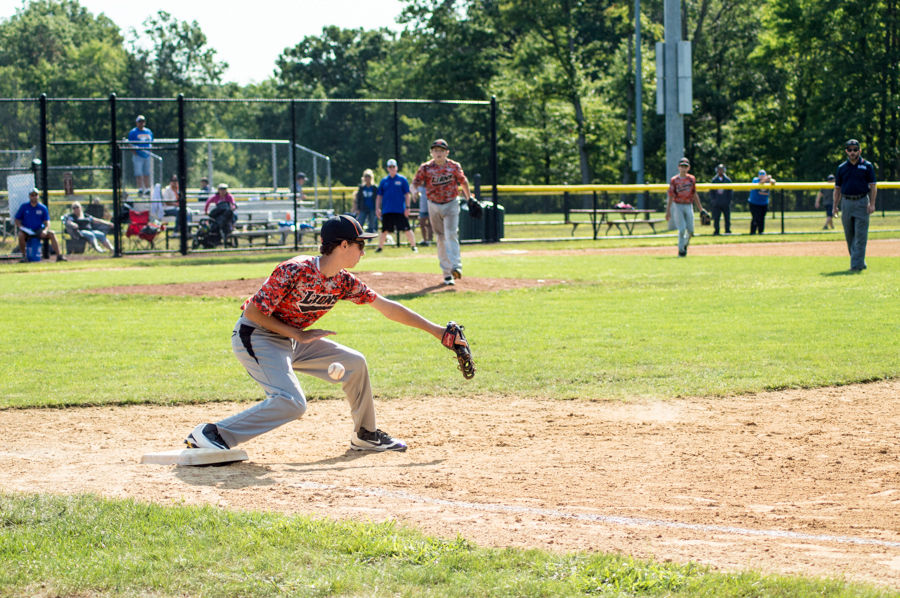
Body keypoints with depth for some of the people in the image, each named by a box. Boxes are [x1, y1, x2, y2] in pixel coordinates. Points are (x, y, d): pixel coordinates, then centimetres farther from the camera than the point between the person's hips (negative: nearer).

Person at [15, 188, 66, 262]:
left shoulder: (43, 208, 4)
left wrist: (45, 231, -21)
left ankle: (59, 255, -26)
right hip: (27, 232, -1)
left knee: (52, 234, -23)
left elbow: (47, 223, 0)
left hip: (39, 231, 1)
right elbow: (17, 220, 7)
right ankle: (23, 255, -20)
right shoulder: (23, 207, 4)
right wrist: (21, 227, -14)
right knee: (21, 235, -34)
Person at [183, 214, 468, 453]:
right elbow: (253, 311, -23)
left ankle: (365, 434, 23)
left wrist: (434, 329, 4)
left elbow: (387, 307, 4)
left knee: (354, 363, 6)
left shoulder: (343, 282, -3)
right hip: (255, 336, -8)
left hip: (291, 338, 8)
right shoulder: (295, 271, -27)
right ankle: (213, 434, -23)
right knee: (291, 403, -26)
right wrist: (297, 334, -21)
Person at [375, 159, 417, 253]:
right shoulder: (384, 181, 11)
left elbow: (407, 194, 2)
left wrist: (407, 207, -5)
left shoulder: (402, 179, 4)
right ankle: (380, 247, 14)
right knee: (384, 230, 3)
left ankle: (413, 246, 3)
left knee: (407, 229, -5)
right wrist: (377, 208, 6)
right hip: (386, 210, 2)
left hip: (400, 210, -2)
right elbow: (379, 196, 14)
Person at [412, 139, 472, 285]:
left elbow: (463, 181, 8)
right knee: (441, 238, 6)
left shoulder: (454, 167, -5)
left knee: (451, 234, -17)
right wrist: (415, 190, -32)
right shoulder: (425, 168, -7)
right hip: (433, 206, 1)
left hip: (451, 204, -1)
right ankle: (446, 273, 11)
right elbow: (416, 182, -9)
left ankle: (455, 266, -26)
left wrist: (469, 198, 15)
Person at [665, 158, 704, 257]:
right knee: (682, 229, -11)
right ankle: (681, 250, 1)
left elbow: (694, 194, 13)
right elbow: (670, 196, -4)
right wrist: (668, 211, -8)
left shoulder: (691, 179, 6)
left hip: (689, 206, 3)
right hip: (678, 206, -3)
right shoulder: (674, 180, -4)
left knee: (690, 230, 0)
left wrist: (700, 208, 12)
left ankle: (685, 244, 28)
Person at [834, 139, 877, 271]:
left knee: (860, 235, -9)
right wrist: (835, 206, 5)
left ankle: (857, 264, -11)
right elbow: (837, 188, 14)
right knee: (849, 236, 7)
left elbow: (873, 186, 1)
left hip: (862, 202, -3)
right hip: (847, 203, 3)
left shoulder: (867, 166, 3)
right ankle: (859, 261, 20)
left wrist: (872, 203, -10)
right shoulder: (841, 168, 10)